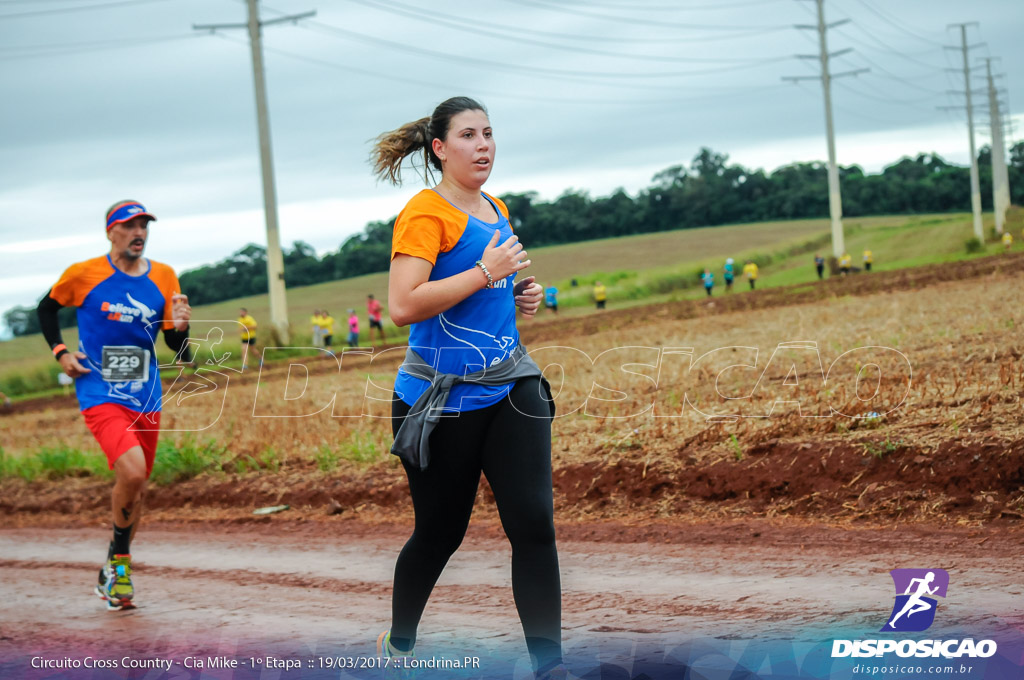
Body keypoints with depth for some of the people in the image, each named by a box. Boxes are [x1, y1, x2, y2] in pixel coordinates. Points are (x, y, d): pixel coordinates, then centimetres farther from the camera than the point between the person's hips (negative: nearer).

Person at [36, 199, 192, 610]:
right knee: (132, 472, -24)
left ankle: (113, 575, 31)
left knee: (136, 489, 11)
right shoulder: (83, 275, -5)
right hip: (100, 396, -5)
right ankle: (120, 558, 0)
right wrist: (59, 352, 1)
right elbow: (48, 308, 13)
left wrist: (180, 326, -15)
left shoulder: (164, 278, 4)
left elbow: (177, 348, 7)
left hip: (146, 399, 5)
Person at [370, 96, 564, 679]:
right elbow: (404, 306, -23)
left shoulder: (497, 210, 14)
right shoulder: (426, 213, -11)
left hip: (511, 386, 6)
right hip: (443, 398, -6)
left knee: (534, 522, -7)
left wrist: (520, 295, 9)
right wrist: (485, 272, -21)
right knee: (440, 533, 7)